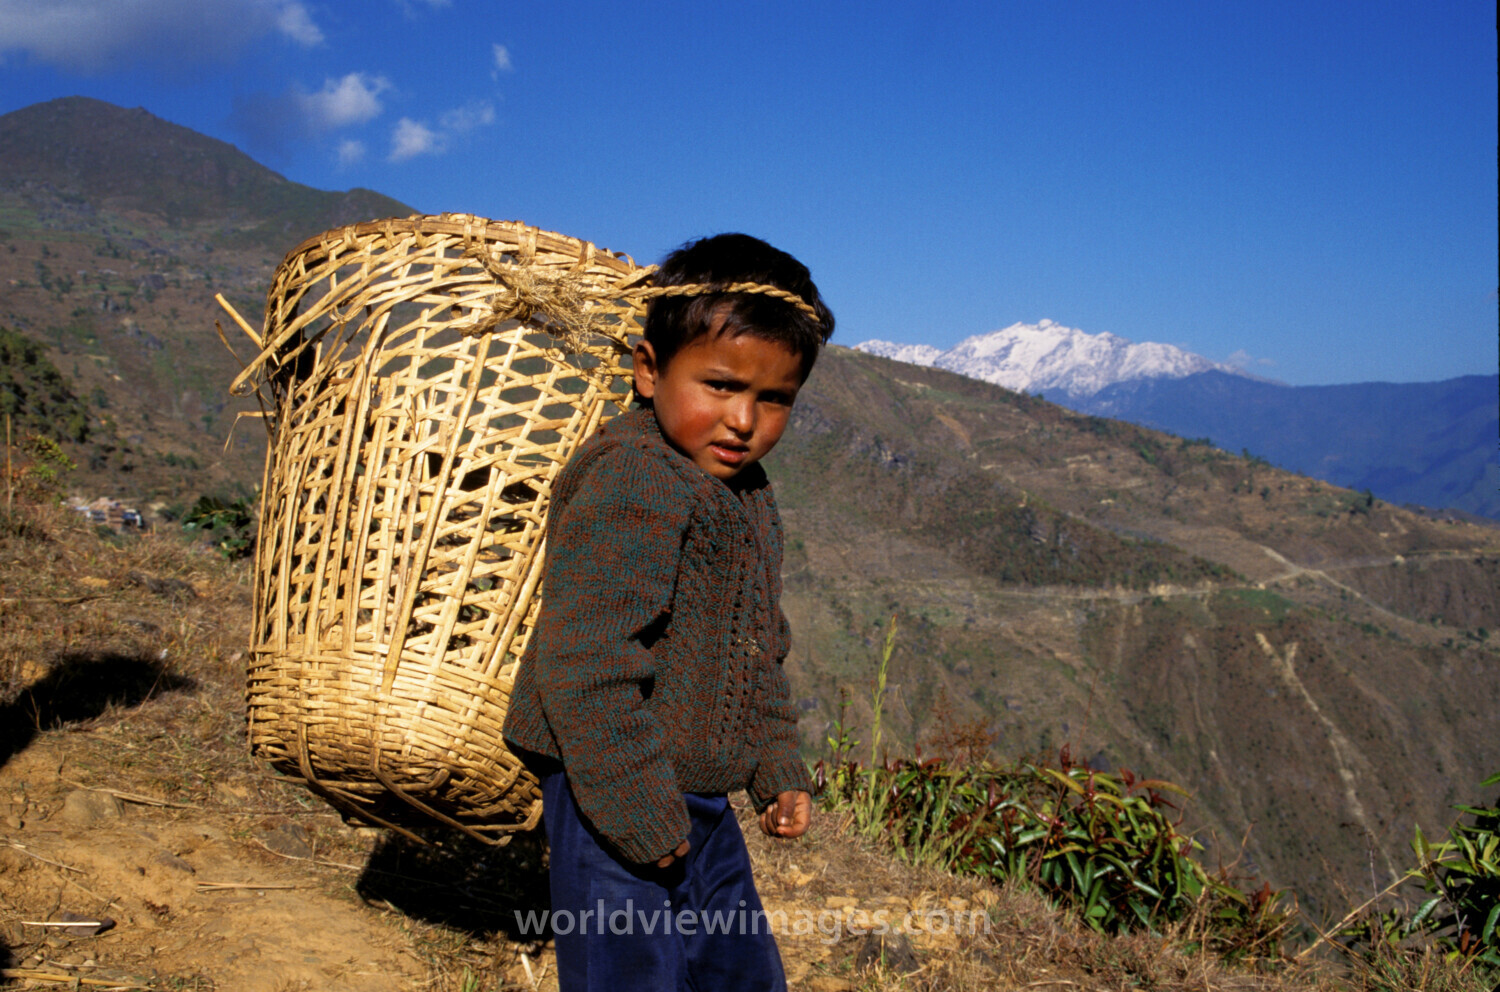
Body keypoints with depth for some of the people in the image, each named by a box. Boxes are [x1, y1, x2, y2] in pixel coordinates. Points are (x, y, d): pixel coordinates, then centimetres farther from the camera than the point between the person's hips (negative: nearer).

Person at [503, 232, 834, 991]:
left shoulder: (749, 499, 11)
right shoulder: (630, 483, -20)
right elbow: (584, 657, -25)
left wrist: (778, 768, 18)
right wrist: (634, 804, -23)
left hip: (700, 801, 9)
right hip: (617, 799, -9)